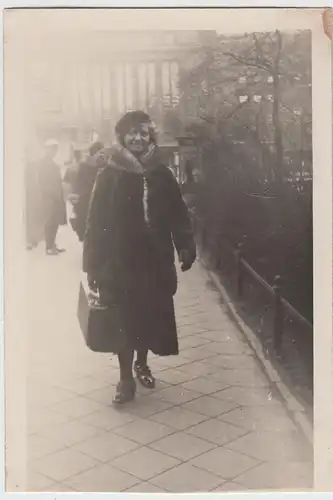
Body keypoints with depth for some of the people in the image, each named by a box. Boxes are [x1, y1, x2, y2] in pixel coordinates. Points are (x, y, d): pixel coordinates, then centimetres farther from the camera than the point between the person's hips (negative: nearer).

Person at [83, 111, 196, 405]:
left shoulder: (162, 175, 3)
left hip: (154, 260, 2)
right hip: (119, 261, -2)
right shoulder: (109, 176, -4)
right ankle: (126, 378, 14)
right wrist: (93, 264, -8)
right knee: (123, 320, 2)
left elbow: (178, 215, 4)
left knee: (150, 317, 12)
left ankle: (142, 364, 35)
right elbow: (95, 221, -5)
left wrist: (186, 248, -7)